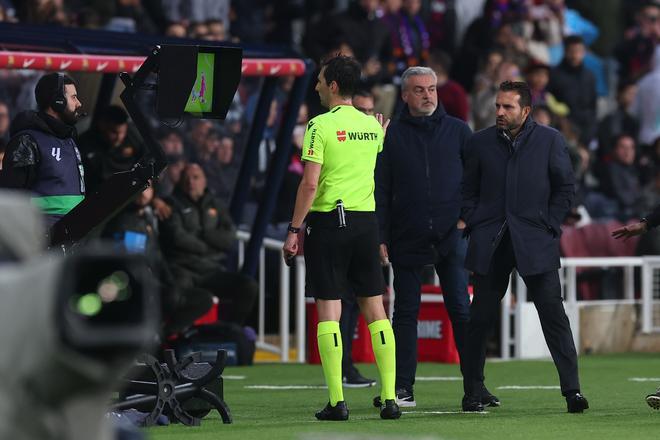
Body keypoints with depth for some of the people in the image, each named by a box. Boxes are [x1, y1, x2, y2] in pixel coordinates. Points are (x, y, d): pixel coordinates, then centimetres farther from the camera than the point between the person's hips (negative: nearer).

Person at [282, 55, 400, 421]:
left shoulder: (321, 126, -9)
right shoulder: (372, 126, 8)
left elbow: (310, 183, -14)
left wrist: (294, 230, -9)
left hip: (328, 222, -5)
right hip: (366, 220, 5)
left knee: (328, 311, -2)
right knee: (375, 310, 7)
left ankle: (337, 401, -6)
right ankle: (389, 399, 3)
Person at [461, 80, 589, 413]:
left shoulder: (549, 140, 3)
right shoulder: (480, 142, 8)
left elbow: (565, 188, 6)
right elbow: (468, 190, 13)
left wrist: (549, 226, -1)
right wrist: (472, 225, 2)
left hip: (535, 243, -2)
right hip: (490, 245, 2)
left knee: (553, 315, -9)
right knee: (480, 319, 3)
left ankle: (572, 390, -8)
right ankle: (472, 393, 13)